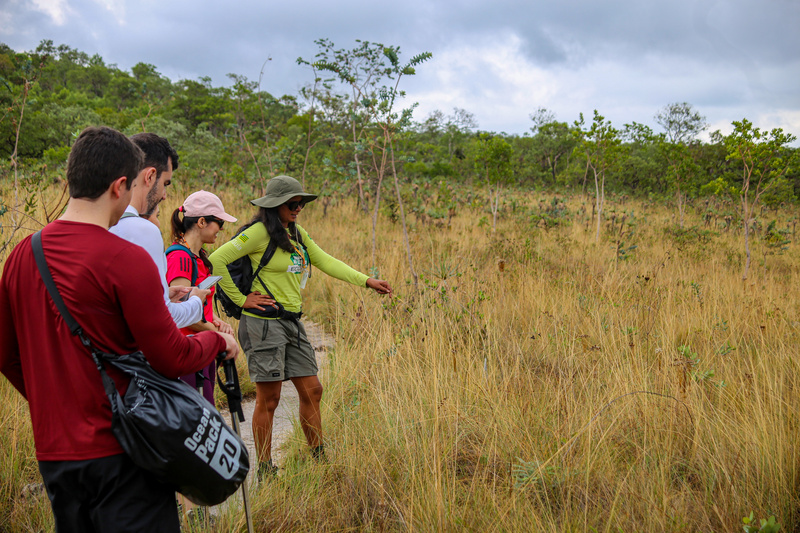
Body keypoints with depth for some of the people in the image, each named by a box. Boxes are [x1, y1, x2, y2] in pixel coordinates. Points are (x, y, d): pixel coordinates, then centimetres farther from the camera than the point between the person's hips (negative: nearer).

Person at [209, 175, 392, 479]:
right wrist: (240, 299, -12)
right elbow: (217, 260, -14)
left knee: (312, 391, 9)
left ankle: (319, 460, 22)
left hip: (292, 322, 8)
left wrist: (366, 281, 7)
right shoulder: (260, 232, -11)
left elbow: (325, 262, 14)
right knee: (268, 399, -1)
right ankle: (265, 472, 13)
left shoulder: (297, 234, 14)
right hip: (264, 322, -8)